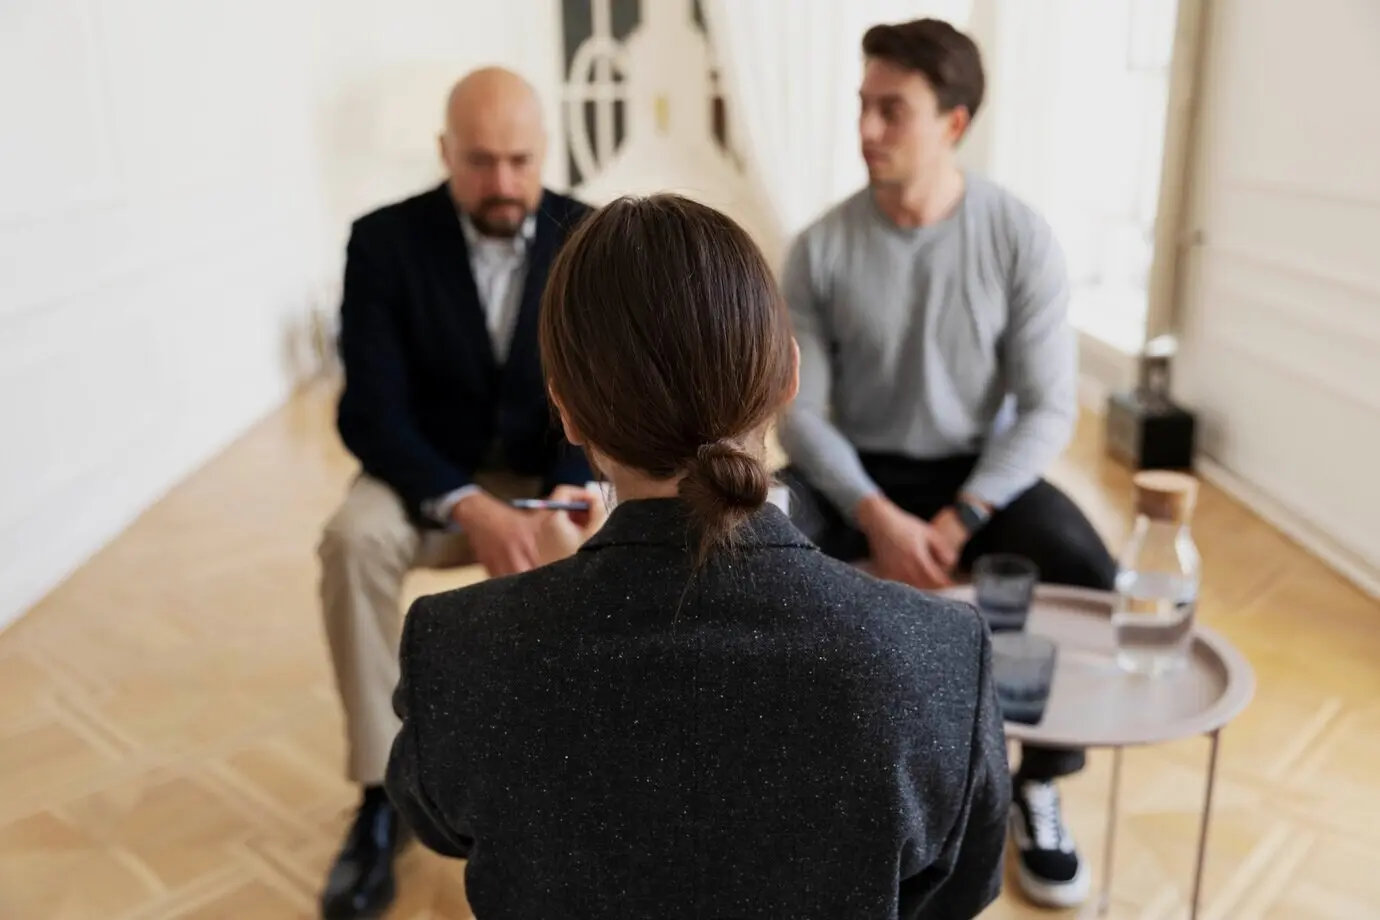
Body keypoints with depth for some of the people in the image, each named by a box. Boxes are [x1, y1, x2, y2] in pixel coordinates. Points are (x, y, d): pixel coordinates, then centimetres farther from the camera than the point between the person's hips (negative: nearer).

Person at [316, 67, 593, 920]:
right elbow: (372, 412, -16)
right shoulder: (385, 241, -12)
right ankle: (385, 795, -19)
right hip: (429, 476, 0)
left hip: (554, 475, 1)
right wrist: (466, 506, -32)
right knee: (354, 541, -33)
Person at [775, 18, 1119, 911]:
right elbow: (798, 411, -9)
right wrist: (877, 515, -24)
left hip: (981, 468, 0)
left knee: (1095, 583, -26)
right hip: (858, 470, 1)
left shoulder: (1023, 237, -10)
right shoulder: (820, 249, -9)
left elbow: (1049, 409, -10)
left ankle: (1039, 783, 2)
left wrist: (957, 521, -22)